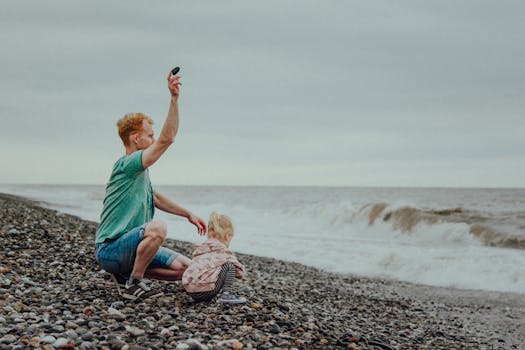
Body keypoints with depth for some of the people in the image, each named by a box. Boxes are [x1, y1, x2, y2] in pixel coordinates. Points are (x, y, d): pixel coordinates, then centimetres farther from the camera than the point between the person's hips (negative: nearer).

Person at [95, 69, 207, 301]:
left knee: (186, 269, 2)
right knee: (157, 228, -37)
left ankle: (127, 272, 11)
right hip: (109, 249, -9)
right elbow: (167, 139, -27)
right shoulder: (127, 165, -17)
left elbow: (155, 199, 28)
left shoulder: (140, 171, 14)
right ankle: (133, 284, -18)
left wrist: (188, 214, 26)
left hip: (129, 246, 9)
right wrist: (174, 99, -30)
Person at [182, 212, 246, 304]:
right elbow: (239, 269, 6)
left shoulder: (200, 249, 20)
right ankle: (227, 294, -4)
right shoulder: (224, 251, 0)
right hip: (206, 292, -8)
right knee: (230, 265, 3)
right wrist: (240, 273, 32)